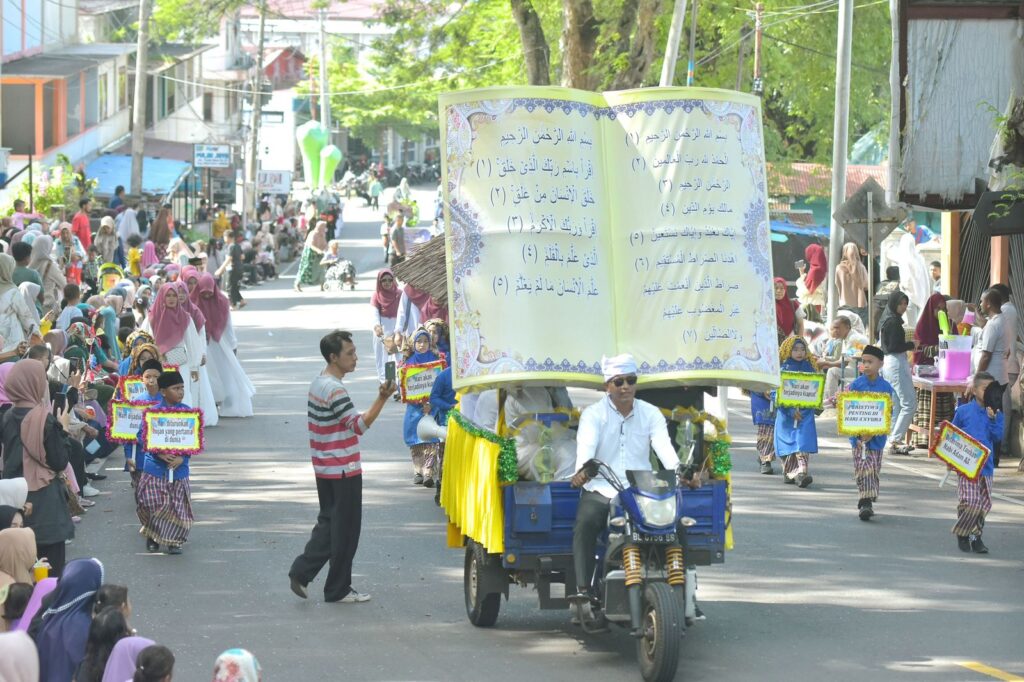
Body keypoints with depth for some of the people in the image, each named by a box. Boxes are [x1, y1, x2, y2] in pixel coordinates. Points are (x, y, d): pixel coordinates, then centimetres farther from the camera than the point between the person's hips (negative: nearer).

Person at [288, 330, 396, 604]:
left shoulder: (318, 384, 9)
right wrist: (382, 398, -35)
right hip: (343, 470, -9)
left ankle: (301, 572, 9)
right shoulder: (334, 390, -21)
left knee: (328, 523, 17)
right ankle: (338, 589, 8)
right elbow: (359, 425, -26)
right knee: (345, 529, 1)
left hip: (323, 468, 9)